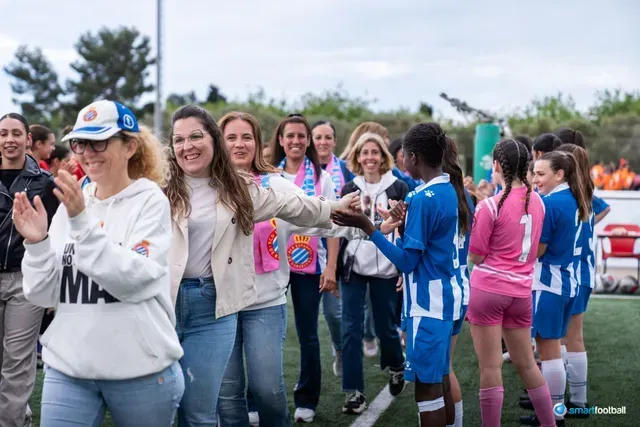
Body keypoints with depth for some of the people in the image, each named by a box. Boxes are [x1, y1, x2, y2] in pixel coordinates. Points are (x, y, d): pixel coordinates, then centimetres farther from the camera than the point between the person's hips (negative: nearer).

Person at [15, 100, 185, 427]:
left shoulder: (150, 201, -6)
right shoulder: (69, 204, 6)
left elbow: (134, 281, -19)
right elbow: (43, 295, 4)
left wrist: (82, 221, -23)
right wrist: (36, 243, -12)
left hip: (141, 371, -3)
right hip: (67, 368, 3)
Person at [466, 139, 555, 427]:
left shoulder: (490, 205, -13)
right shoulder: (537, 201, 5)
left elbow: (475, 256, -8)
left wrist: (478, 214, 5)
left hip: (488, 288, -6)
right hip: (521, 290, 6)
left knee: (490, 368, 2)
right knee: (526, 364, 18)